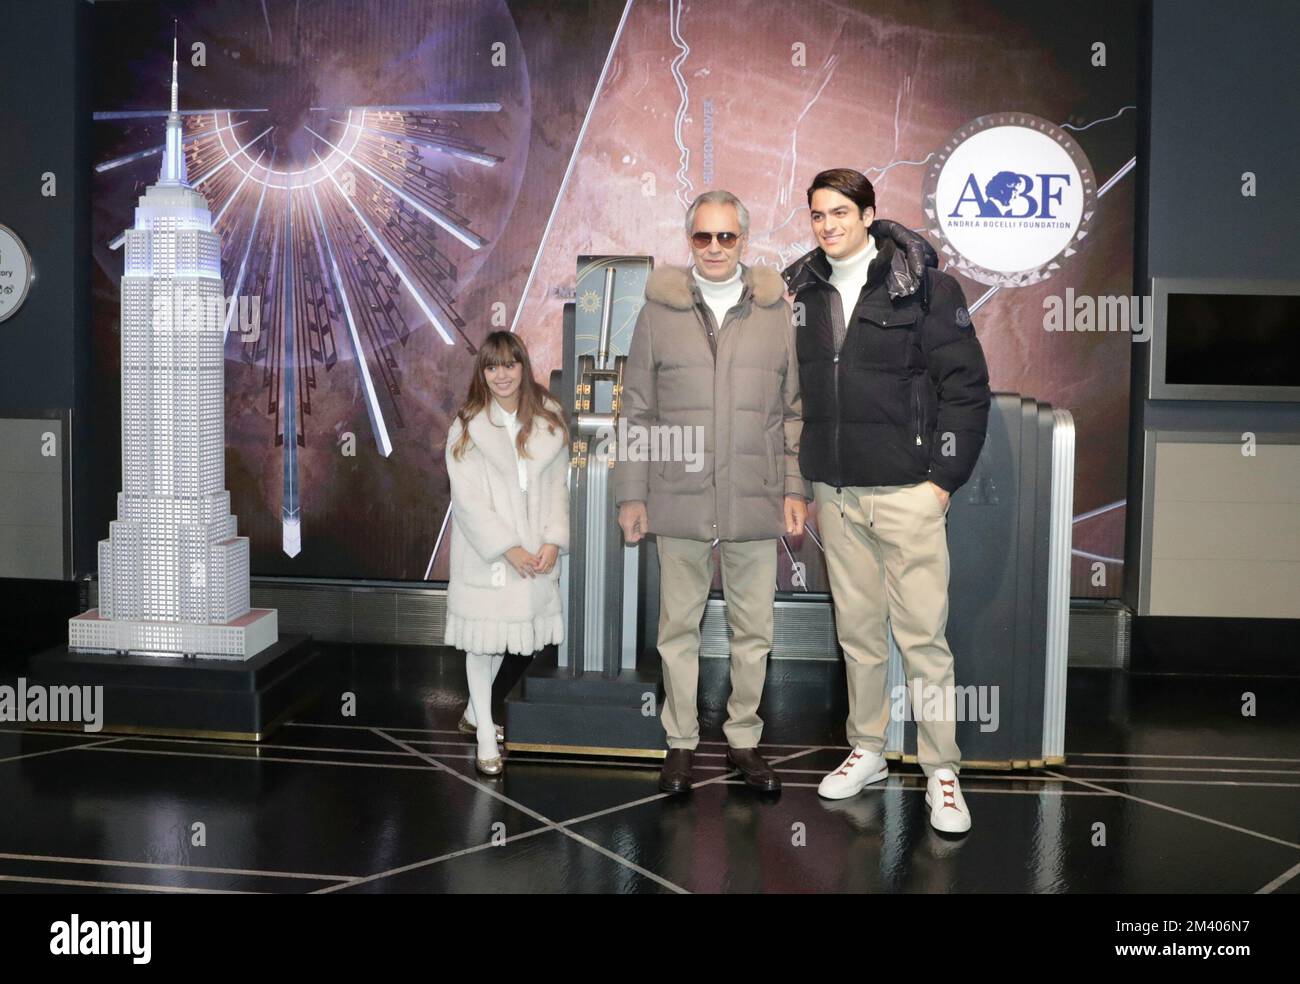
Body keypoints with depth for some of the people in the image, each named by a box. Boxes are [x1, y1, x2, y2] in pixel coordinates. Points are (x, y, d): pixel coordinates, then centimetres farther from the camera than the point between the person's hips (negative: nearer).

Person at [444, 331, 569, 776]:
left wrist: (553, 540, -7)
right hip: (485, 550, -3)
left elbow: (558, 484, 4)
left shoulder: (549, 419, 3)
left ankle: (474, 712, 34)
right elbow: (467, 498, -10)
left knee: (505, 635, 12)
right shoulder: (467, 426, -5)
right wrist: (508, 548, -15)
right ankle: (485, 736, 10)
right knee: (481, 637, 0)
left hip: (535, 551, 3)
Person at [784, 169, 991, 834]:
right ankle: (867, 751, 27)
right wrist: (803, 475, 9)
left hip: (907, 492, -4)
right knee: (856, 630, 13)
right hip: (834, 494, 5)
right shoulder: (801, 292, 8)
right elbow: (789, 386, 15)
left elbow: (966, 385, -5)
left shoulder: (923, 286, -5)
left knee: (923, 635, -3)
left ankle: (941, 769, 9)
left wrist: (944, 478, -9)